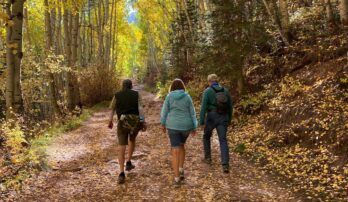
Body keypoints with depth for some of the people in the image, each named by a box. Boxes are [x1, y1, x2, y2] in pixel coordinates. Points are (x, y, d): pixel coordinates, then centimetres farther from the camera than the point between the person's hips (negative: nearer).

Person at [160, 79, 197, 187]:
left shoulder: (169, 96, -3)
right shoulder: (187, 97, 0)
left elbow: (164, 111, -1)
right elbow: (192, 113, 0)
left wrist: (163, 124, 12)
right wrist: (194, 127, 5)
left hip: (173, 126, -2)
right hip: (185, 126, 2)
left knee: (175, 151, 0)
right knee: (181, 145, 26)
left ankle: (177, 179, -6)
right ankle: (181, 171, 18)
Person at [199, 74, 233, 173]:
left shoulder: (207, 91, -6)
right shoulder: (225, 90, 7)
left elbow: (203, 107, -12)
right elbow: (230, 106, 11)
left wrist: (201, 121, -9)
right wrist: (229, 119, 21)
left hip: (212, 117, -3)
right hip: (223, 118, 3)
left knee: (206, 137, 23)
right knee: (223, 141, 1)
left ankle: (208, 157, 31)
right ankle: (225, 164, -12)